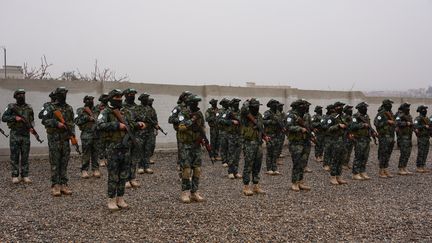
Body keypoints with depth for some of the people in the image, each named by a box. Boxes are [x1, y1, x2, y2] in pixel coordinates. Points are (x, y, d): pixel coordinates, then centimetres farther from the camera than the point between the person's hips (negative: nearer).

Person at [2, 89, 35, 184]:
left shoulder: (29, 108, 8)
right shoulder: (11, 107, 0)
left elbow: (32, 120, 15)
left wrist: (31, 127, -4)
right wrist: (15, 118, -17)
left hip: (26, 135, 2)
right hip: (15, 135, -2)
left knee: (25, 156, 4)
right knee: (14, 156, 1)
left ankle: (25, 176, 10)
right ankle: (15, 176, 8)